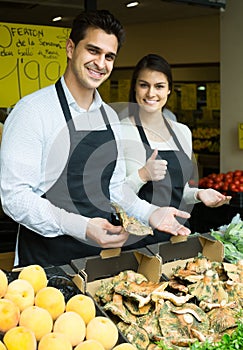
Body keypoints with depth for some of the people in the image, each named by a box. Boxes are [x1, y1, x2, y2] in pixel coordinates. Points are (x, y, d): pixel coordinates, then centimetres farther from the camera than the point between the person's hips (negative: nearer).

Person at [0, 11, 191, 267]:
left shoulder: (109, 116, 9)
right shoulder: (32, 110, -13)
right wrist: (80, 227, -29)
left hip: (102, 249, 6)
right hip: (47, 259, -6)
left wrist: (149, 213, -1)